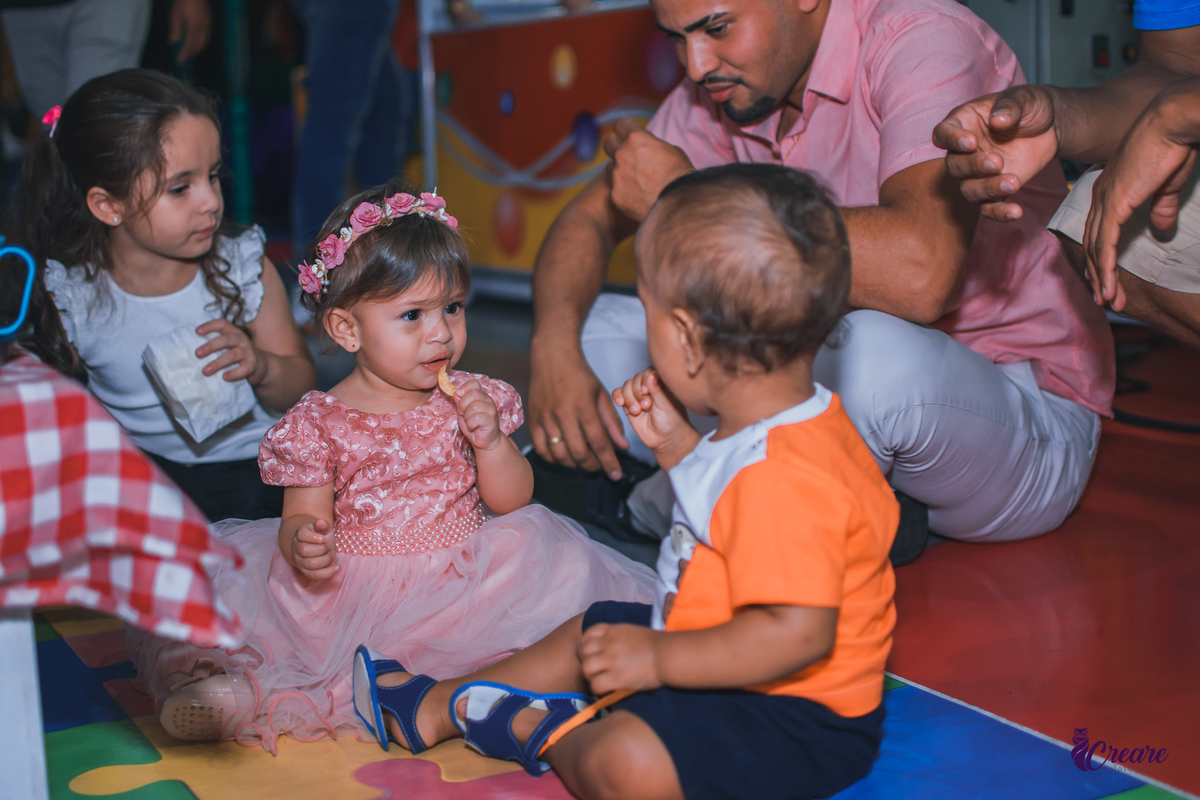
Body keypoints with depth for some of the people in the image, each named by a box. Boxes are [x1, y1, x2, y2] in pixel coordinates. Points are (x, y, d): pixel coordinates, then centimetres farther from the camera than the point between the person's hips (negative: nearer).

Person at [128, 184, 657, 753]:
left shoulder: (474, 400, 5)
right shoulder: (319, 423, -2)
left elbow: (512, 502, 6)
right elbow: (303, 516, -4)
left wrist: (490, 441, -12)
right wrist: (303, 544, -28)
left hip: (460, 581, 2)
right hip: (350, 592, -1)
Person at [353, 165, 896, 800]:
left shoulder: (785, 478, -33)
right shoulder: (768, 427, 2)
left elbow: (799, 633, -37)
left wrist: (658, 659, -30)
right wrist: (675, 444, 7)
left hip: (800, 721, -11)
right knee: (592, 630, 23)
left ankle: (546, 734, 5)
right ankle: (433, 709, 38)